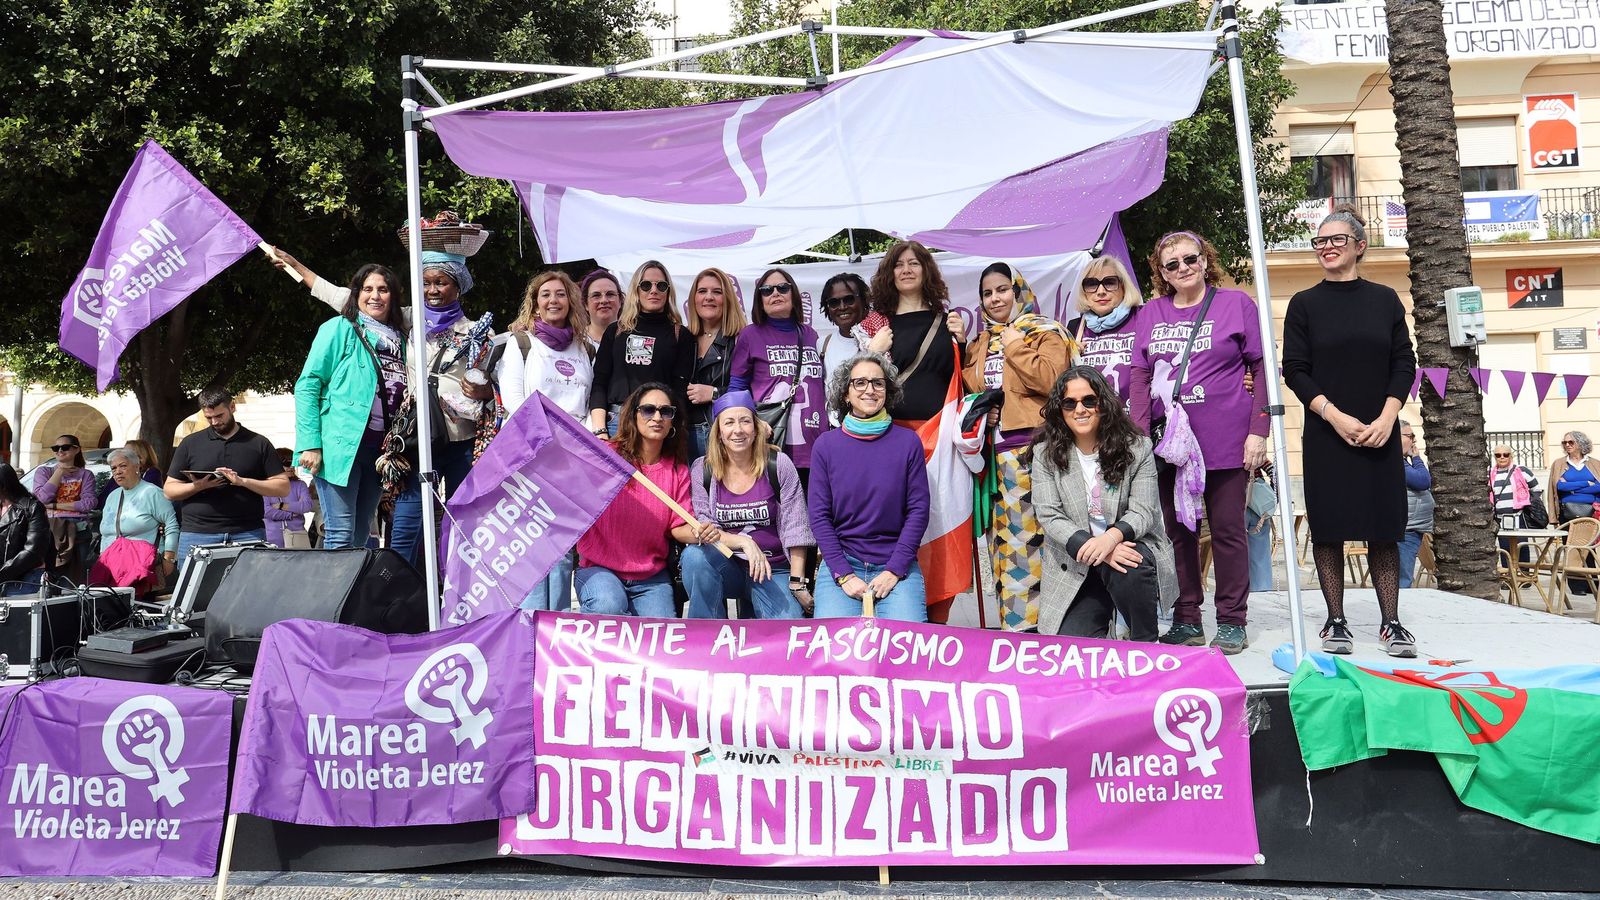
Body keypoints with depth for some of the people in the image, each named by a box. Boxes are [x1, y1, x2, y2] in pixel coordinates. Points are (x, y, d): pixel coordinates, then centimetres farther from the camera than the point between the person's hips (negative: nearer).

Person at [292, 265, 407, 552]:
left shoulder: (398, 338, 15)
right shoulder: (340, 328, -2)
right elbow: (307, 385, -6)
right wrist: (310, 444, -15)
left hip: (379, 448, 6)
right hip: (341, 445, -6)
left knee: (361, 536, 10)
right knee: (341, 536, -8)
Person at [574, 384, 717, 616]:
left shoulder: (678, 471, 6)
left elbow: (679, 526, 1)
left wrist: (698, 533, -21)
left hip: (651, 576, 3)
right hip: (599, 569, -3)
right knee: (609, 607, -33)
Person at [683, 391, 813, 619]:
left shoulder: (779, 465, -5)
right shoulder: (702, 470, -1)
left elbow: (795, 529, -4)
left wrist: (796, 584, -8)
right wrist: (744, 543, -22)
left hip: (773, 570, -1)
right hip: (726, 568, 1)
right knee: (694, 555, -32)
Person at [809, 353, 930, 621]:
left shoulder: (908, 442, 2)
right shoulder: (825, 445, 3)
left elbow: (918, 509, 0)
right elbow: (819, 515, 0)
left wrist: (894, 570, -8)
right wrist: (844, 575, -10)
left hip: (896, 563, 0)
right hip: (841, 562, 0)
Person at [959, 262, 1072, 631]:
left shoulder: (1044, 332, 1)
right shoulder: (979, 344, 20)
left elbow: (1049, 378, -15)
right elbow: (966, 389, 26)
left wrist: (1013, 347, -10)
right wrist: (979, 409, 7)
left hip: (1031, 447, -7)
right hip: (992, 449, 7)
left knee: (1025, 532, -11)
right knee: (1001, 533, 7)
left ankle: (1022, 622, -7)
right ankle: (1013, 621, 14)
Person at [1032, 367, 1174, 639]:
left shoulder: (1137, 447, -2)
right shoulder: (1045, 454, -1)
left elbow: (1142, 512, -9)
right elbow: (1049, 517, -9)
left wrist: (1112, 537, -32)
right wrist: (1091, 546, -26)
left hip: (1129, 548, 0)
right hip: (1076, 569, 0)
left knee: (1130, 570, -36)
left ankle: (1145, 644, -10)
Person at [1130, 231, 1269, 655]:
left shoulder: (1237, 304, 2)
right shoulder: (1150, 314, 11)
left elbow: (1263, 369, 0)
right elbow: (1140, 380, 9)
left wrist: (1257, 432, -8)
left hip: (1225, 443, -3)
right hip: (1169, 442, 3)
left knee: (1227, 530, 4)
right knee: (1178, 530, 8)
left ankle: (1232, 621, 14)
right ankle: (1186, 620, 18)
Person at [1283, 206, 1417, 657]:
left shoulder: (1384, 299, 8)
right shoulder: (1304, 304, 4)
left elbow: (1404, 364, 5)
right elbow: (1295, 371, -2)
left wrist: (1386, 418, -8)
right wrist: (1336, 416, -13)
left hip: (1380, 434, 1)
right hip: (1326, 434, -1)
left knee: (1384, 528, 3)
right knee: (1328, 527, 0)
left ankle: (1391, 622, 10)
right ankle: (1336, 622, 9)